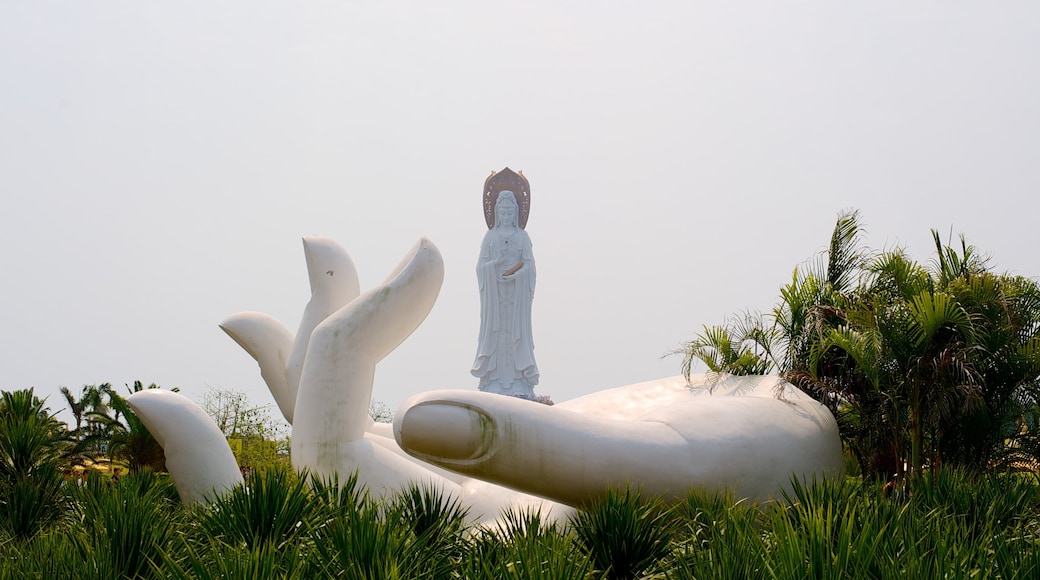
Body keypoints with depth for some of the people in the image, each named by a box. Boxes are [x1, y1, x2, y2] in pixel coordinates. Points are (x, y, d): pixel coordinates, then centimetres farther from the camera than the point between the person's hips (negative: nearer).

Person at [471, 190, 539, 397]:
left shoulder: (522, 236, 6)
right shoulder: (490, 236, 8)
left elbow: (529, 265, 0)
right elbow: (481, 265, 3)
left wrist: (512, 274, -13)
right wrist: (496, 263, -15)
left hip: (517, 292, 0)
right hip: (495, 291, 0)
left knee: (517, 330, -3)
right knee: (495, 330, -3)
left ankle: (518, 382, -4)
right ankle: (495, 382, -3)